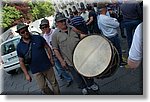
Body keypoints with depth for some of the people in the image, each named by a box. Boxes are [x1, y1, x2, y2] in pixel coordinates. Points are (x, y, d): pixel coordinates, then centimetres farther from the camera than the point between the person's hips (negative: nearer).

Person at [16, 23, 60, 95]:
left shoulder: (38, 38, -5)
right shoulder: (19, 46, -3)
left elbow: (47, 48, 4)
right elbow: (21, 61, 1)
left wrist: (51, 59, 0)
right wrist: (26, 74, -1)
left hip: (47, 66, 0)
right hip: (36, 71, 1)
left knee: (54, 83, 12)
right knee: (43, 87, 10)